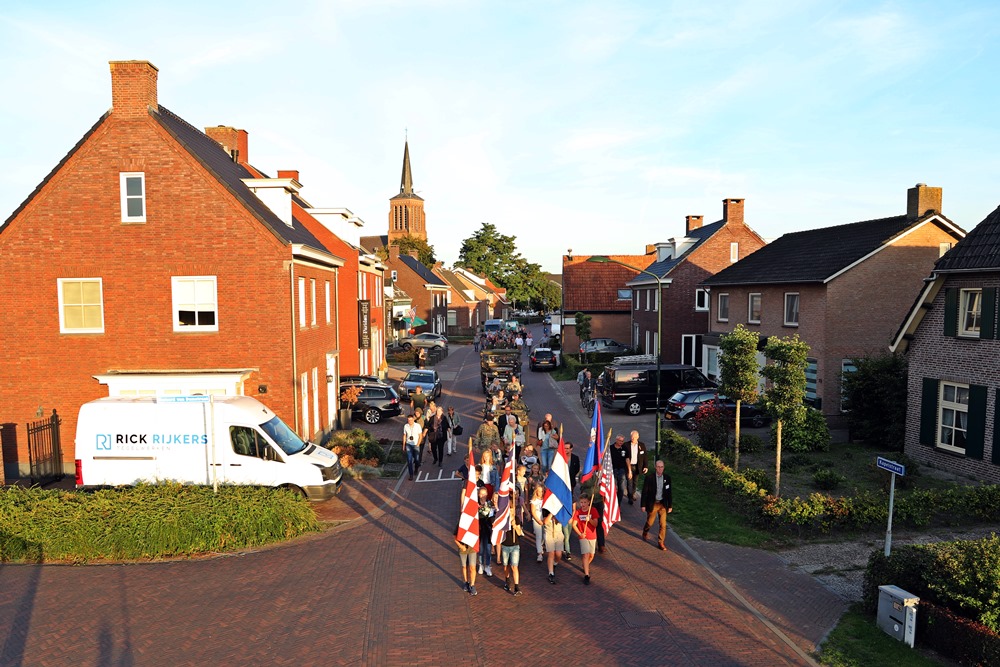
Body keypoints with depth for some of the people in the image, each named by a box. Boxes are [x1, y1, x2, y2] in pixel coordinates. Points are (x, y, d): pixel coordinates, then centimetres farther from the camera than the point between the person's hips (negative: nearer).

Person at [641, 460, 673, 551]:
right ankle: (645, 532, 43)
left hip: (663, 504, 2)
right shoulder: (649, 478, -13)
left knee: (663, 524, 1)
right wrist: (643, 505, -6)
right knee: (650, 523, 11)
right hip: (652, 504, -2)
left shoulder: (667, 478, -4)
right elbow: (644, 492, -7)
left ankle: (661, 542, 16)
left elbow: (669, 492, 4)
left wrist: (670, 505, 5)